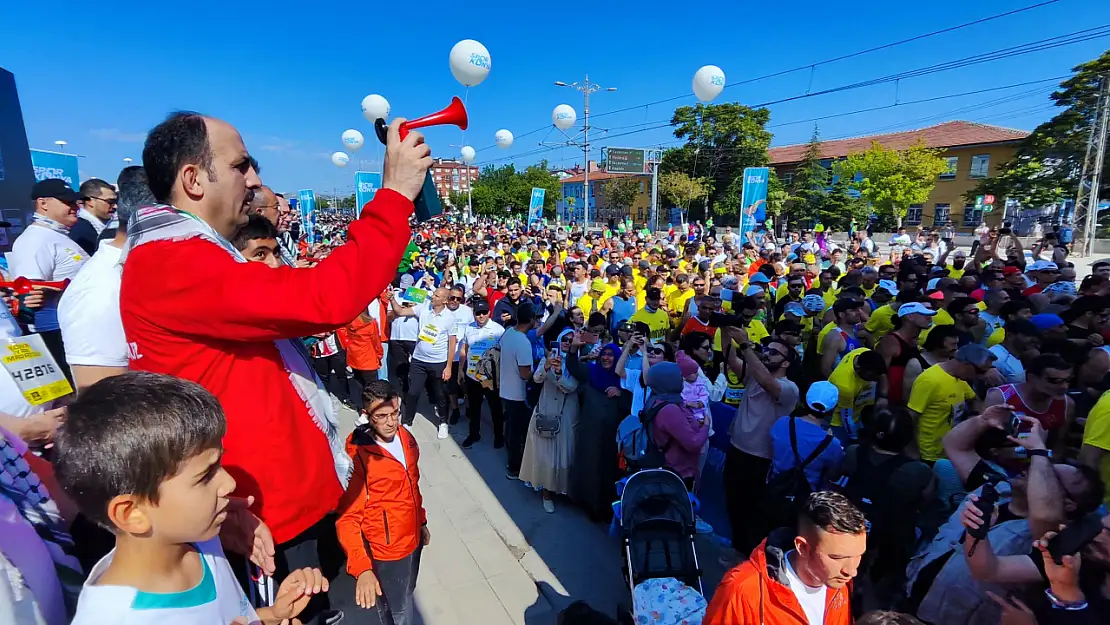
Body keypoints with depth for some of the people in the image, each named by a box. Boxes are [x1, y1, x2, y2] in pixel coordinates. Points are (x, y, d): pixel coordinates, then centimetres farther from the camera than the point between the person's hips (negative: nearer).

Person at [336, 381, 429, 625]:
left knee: (406, 598, 27)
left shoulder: (405, 438, -6)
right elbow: (347, 519, -26)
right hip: (386, 551, -6)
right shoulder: (357, 457, -27)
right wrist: (361, 568, -35)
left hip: (412, 540, 6)